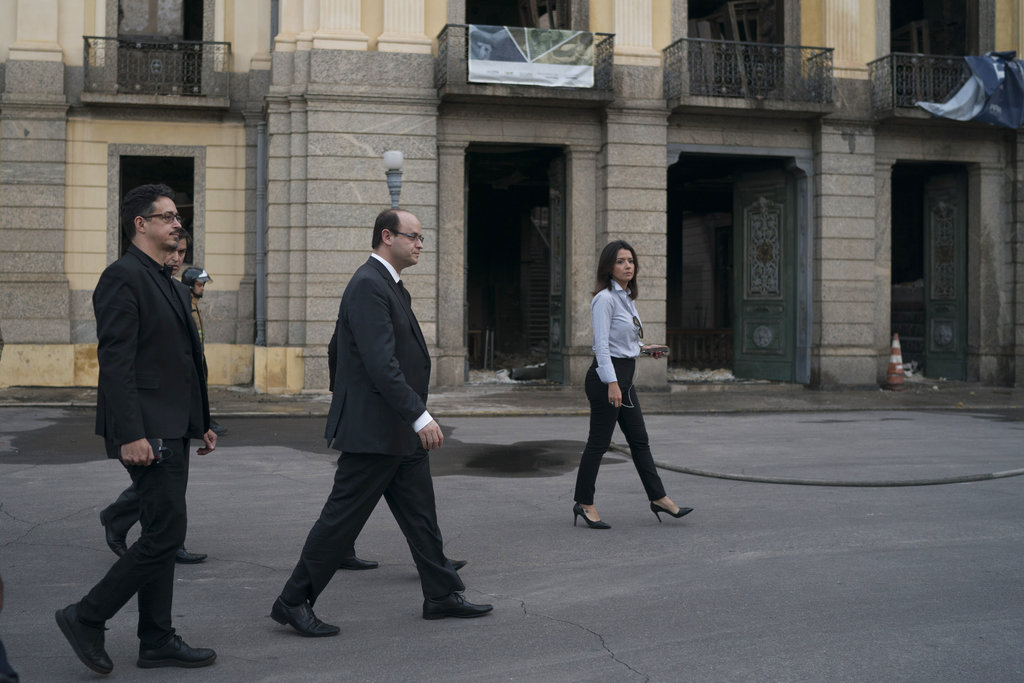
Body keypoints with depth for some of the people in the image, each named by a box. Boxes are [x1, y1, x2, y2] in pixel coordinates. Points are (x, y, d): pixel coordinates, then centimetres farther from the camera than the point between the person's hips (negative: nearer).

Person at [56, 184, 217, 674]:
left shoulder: (166, 282, 19)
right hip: (146, 431, -10)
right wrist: (130, 434, -24)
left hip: (173, 429, 10)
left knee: (163, 534, 11)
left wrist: (201, 422, 20)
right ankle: (86, 618, 4)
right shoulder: (123, 277, -11)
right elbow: (114, 362, -18)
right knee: (165, 532, -9)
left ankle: (157, 642, 18)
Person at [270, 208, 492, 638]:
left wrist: (416, 417, 20)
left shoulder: (391, 286, 16)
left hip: (401, 431, 10)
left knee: (421, 516, 14)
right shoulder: (368, 285, -17)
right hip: (373, 429, -10)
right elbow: (380, 363, -25)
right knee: (342, 518, -2)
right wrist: (420, 416, -26)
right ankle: (293, 602, 9)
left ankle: (442, 595, 24)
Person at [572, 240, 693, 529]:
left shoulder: (626, 297, 14)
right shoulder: (605, 298, -14)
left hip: (624, 377, 9)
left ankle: (658, 498, 18)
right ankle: (584, 504, 9)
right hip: (606, 376, -9)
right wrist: (612, 383, -25)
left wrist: (642, 349, 11)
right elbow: (601, 345, -20)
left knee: (639, 439, 12)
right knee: (599, 442, -1)